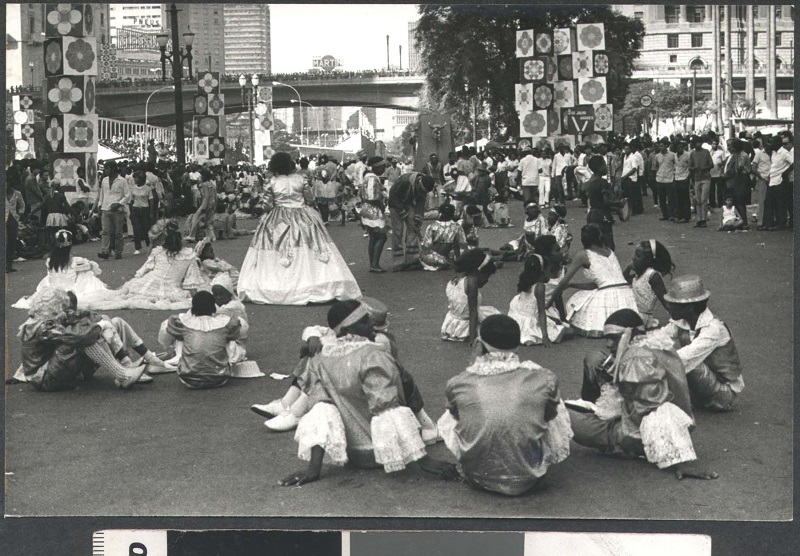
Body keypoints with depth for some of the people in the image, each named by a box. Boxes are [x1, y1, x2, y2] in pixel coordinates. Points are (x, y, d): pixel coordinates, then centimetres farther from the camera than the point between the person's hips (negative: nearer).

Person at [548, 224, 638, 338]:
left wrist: (550, 302, 17)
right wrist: (570, 285, 29)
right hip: (627, 295, 6)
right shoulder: (609, 252, 21)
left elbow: (564, 281, 7)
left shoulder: (583, 255, 3)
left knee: (575, 302, 17)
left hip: (608, 297, -6)